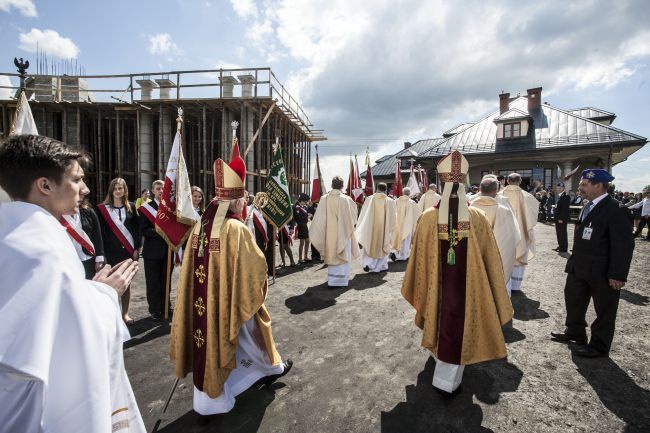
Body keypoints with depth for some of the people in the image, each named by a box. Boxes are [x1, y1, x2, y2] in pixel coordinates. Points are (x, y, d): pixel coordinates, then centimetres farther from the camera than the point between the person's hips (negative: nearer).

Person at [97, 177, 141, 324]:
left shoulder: (131, 207, 6)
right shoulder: (103, 208, 0)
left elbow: (136, 229, 6)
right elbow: (101, 231, -2)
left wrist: (136, 248, -1)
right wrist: (102, 253, -7)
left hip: (128, 250, 2)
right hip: (111, 251, -2)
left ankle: (125, 313, 18)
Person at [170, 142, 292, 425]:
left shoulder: (200, 226, -1)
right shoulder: (237, 229, -24)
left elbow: (192, 265, 8)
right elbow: (257, 266, -19)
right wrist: (260, 285, 2)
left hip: (204, 299, 6)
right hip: (231, 300, -6)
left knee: (210, 342, 18)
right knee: (250, 337, 19)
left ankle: (206, 403, 31)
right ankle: (271, 367, 46)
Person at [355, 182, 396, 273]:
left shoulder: (369, 199, -7)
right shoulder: (390, 201, -8)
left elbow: (363, 214, -2)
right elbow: (392, 218, -3)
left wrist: (360, 228, 8)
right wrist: (390, 229, 11)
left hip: (370, 228, 1)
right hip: (383, 229, 0)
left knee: (370, 245, 16)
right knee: (381, 246, 15)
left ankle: (368, 263, 1)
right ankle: (380, 266, 22)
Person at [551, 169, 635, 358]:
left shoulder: (615, 210, -18)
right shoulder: (588, 207, 7)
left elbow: (624, 246, -19)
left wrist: (617, 275, -20)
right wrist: (574, 261, 12)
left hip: (602, 272, -8)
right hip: (580, 268, 8)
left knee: (604, 310, 10)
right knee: (573, 299, 20)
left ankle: (599, 346, 26)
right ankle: (574, 332, 39)